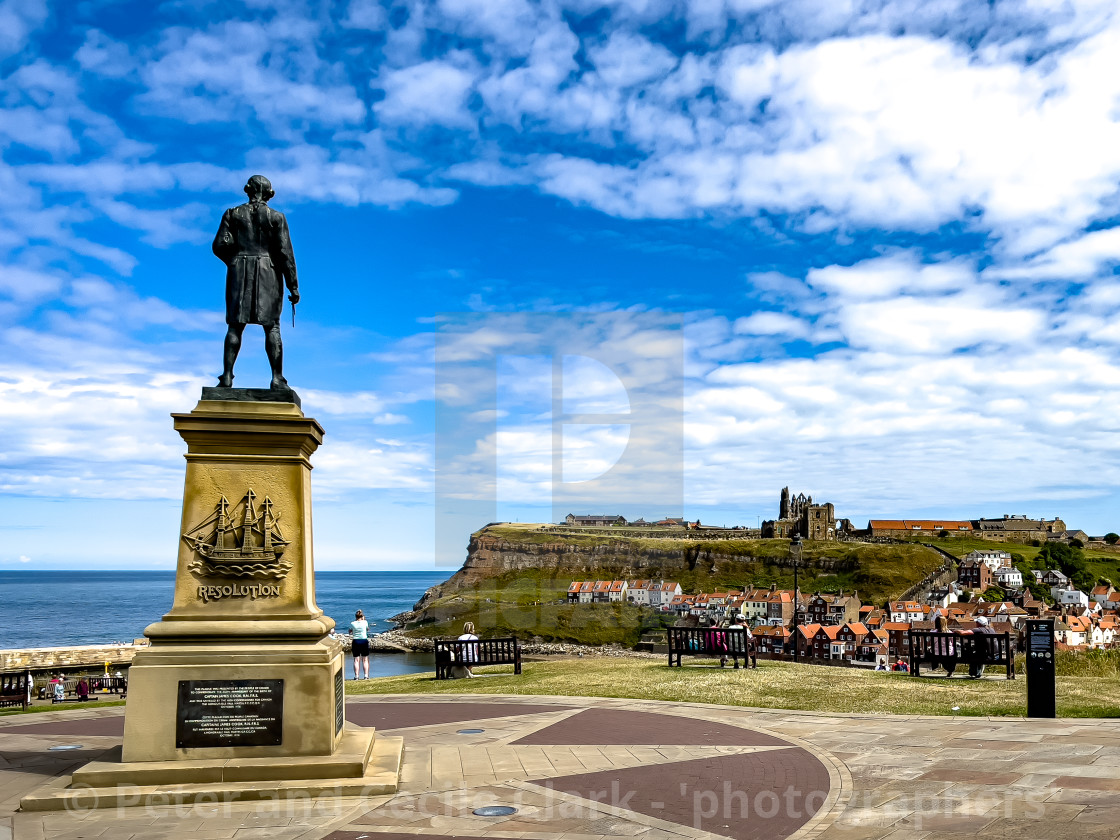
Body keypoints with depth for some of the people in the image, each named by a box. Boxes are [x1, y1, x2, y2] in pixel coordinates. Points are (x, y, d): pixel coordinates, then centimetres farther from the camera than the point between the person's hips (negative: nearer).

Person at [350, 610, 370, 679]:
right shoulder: (365, 622, -3)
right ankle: (366, 675, 2)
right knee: (365, 659, 6)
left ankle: (356, 676, 0)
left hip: (355, 642, 0)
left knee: (356, 660, 4)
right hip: (364, 641, 0)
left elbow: (350, 631, 15)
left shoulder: (352, 623, -3)